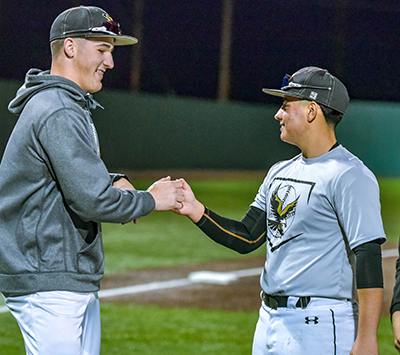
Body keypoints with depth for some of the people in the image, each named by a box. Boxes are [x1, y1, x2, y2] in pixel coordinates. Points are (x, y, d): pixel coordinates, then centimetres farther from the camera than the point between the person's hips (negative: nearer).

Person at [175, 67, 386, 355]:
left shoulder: (350, 176, -12)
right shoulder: (280, 172, 17)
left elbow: (368, 257, -18)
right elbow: (247, 239, 16)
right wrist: (195, 211, 1)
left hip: (319, 329, -9)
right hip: (269, 320, 9)